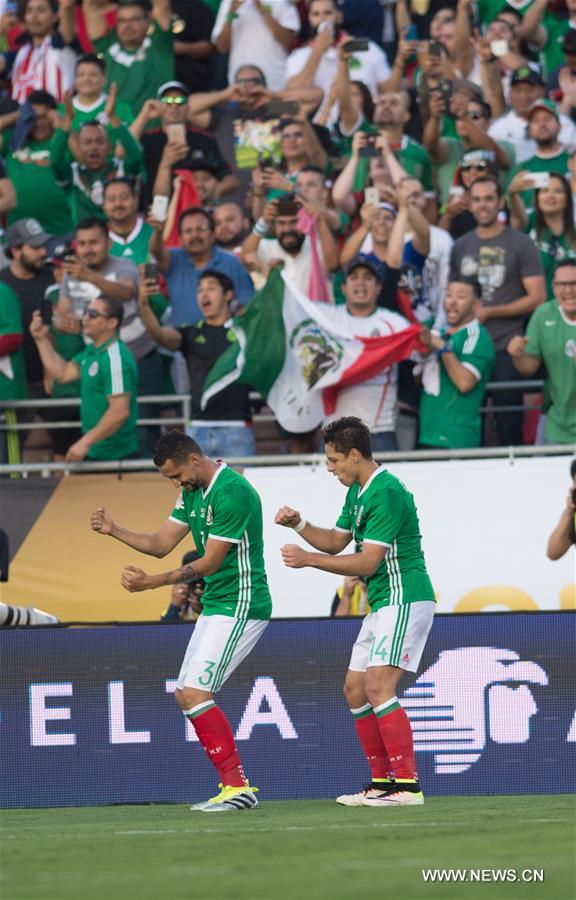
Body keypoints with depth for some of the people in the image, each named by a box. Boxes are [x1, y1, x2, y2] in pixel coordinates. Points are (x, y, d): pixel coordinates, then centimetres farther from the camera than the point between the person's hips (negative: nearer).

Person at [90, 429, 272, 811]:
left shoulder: (232, 493, -20)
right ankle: (233, 785, 11)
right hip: (215, 606, 10)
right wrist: (114, 530, -2)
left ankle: (238, 787, -13)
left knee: (195, 694, -16)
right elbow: (161, 543, 12)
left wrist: (153, 582, -23)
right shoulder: (194, 492, 11)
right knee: (185, 695, 8)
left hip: (241, 607, -10)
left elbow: (209, 563, -20)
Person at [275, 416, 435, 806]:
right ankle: (382, 782, 14)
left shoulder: (387, 493, -18)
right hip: (383, 603, 11)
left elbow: (367, 562, -21)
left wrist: (309, 559, -17)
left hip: (404, 601, -11)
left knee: (379, 686, -19)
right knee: (355, 689, 10)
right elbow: (336, 542, 23)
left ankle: (408, 785, -21)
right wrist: (299, 524, 7)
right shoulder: (358, 492, 14)